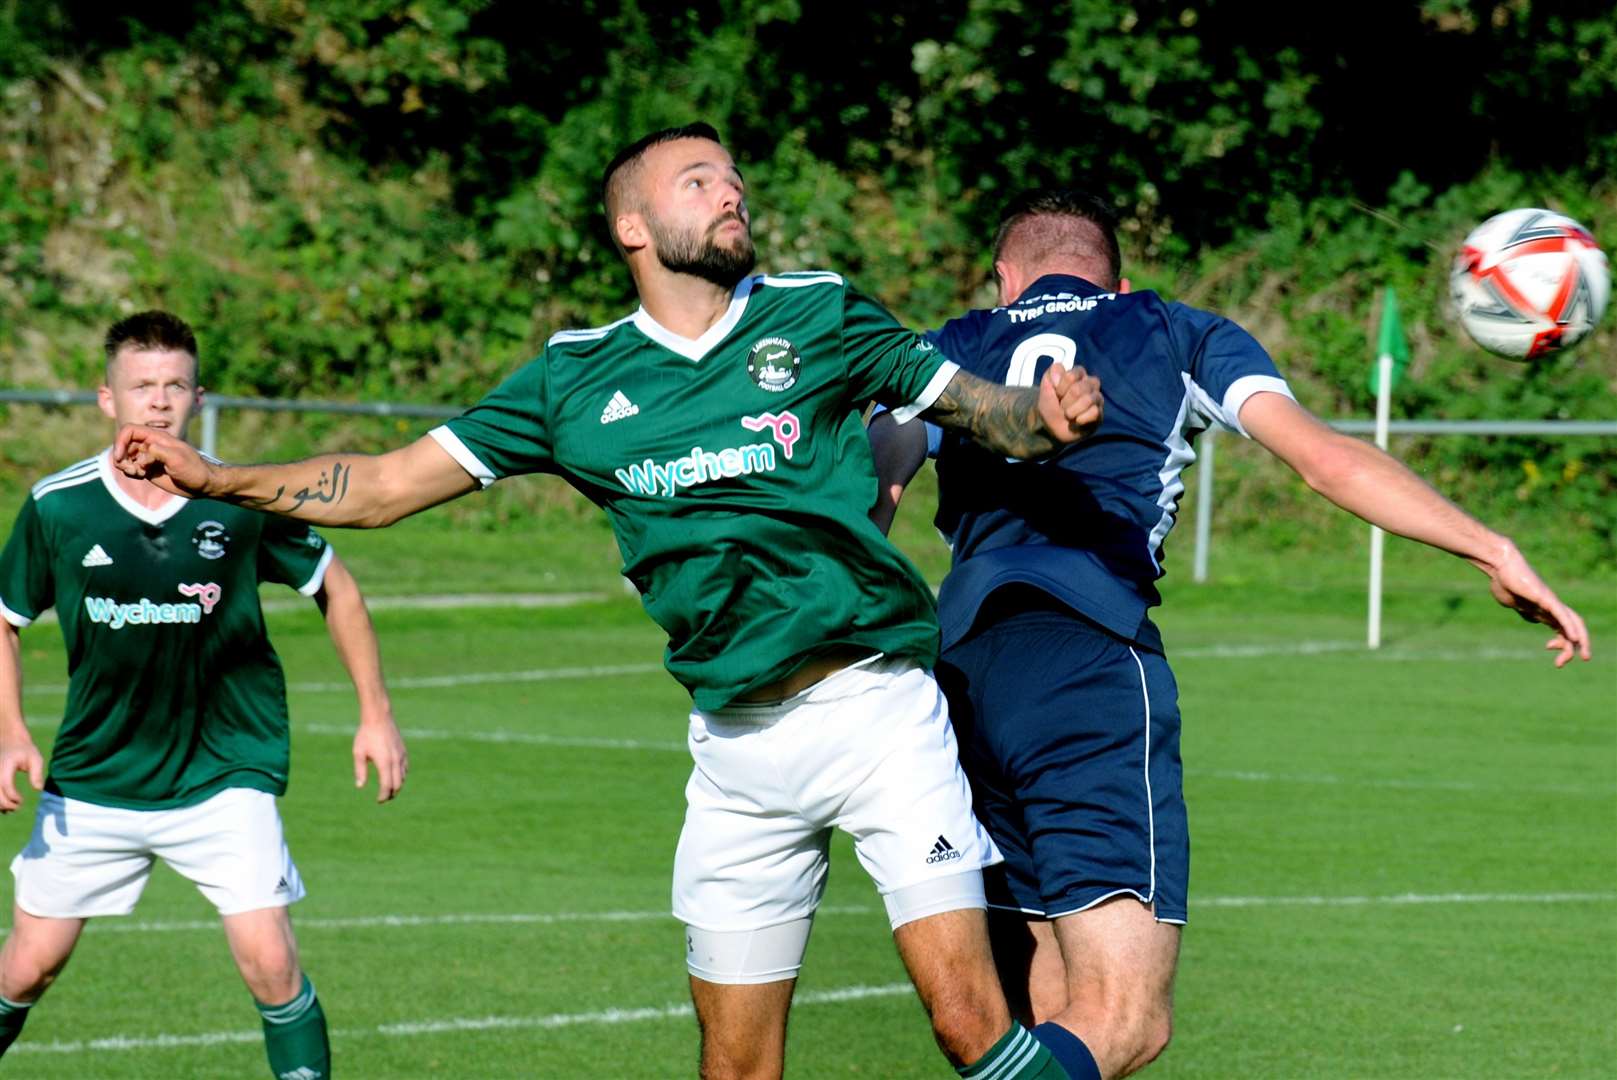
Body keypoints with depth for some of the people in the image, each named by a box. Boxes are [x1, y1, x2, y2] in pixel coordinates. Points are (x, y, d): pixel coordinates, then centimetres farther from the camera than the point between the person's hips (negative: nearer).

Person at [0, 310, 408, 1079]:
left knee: (268, 960, -15)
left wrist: (375, 714, 6)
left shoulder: (243, 499, -9)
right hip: (93, 778, 1)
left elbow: (335, 589, 7)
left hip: (223, 775, -1)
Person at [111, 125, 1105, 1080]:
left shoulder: (820, 317, 4)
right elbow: (387, 485, 11)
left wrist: (1045, 417, -16)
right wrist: (212, 477, 4)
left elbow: (980, 406, 7)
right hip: (736, 747, 3)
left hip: (875, 708, -2)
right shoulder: (578, 378, 8)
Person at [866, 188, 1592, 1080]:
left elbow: (871, 484, 6)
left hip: (958, 664, 4)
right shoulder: (1179, 336, 20)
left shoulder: (950, 351, 24)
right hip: (1090, 658, -4)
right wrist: (1495, 554, 12)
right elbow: (1325, 458, 11)